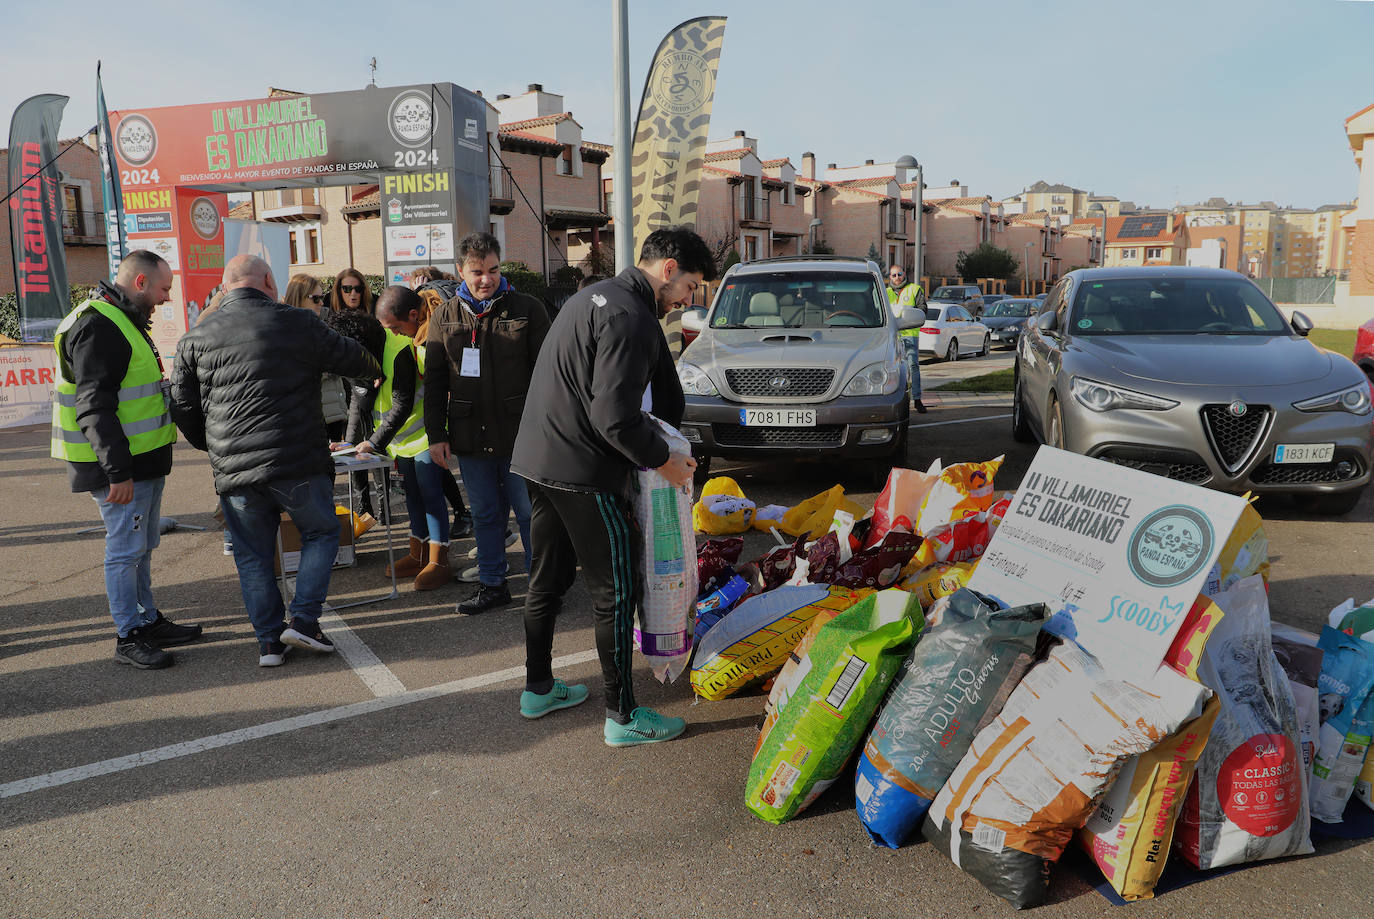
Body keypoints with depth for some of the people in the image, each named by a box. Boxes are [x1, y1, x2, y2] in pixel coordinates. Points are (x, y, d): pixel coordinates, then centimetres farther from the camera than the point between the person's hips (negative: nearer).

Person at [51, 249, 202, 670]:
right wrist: (117, 472, -26)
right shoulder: (98, 327, -17)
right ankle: (128, 638, 7)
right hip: (122, 467, -10)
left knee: (142, 547, 17)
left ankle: (148, 621, 27)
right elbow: (95, 408, -23)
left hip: (143, 461, 10)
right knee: (125, 549, -2)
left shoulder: (122, 321, 18)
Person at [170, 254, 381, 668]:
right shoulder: (298, 324, -2)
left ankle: (269, 640, 19)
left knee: (253, 556, 14)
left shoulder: (194, 339, 8)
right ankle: (303, 618, 8)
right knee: (321, 532, 17)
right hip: (297, 464, -3)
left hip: (234, 473, 3)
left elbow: (184, 409, 11)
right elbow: (352, 359, 11)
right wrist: (378, 370, 33)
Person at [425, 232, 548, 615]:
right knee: (485, 514, 13)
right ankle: (492, 585, 26)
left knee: (530, 512, 4)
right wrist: (436, 434, 5)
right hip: (469, 438, 3)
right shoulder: (444, 317, 8)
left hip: (520, 435, -3)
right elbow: (434, 381, 11)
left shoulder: (527, 309, -1)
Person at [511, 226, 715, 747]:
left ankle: (538, 689, 34)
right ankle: (622, 717, 10)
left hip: (537, 459, 10)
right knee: (616, 592, 0)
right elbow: (615, 416, -24)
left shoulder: (593, 296, 16)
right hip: (583, 473, -10)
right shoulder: (630, 317, -17)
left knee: (548, 580, 20)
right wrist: (663, 460, -10)